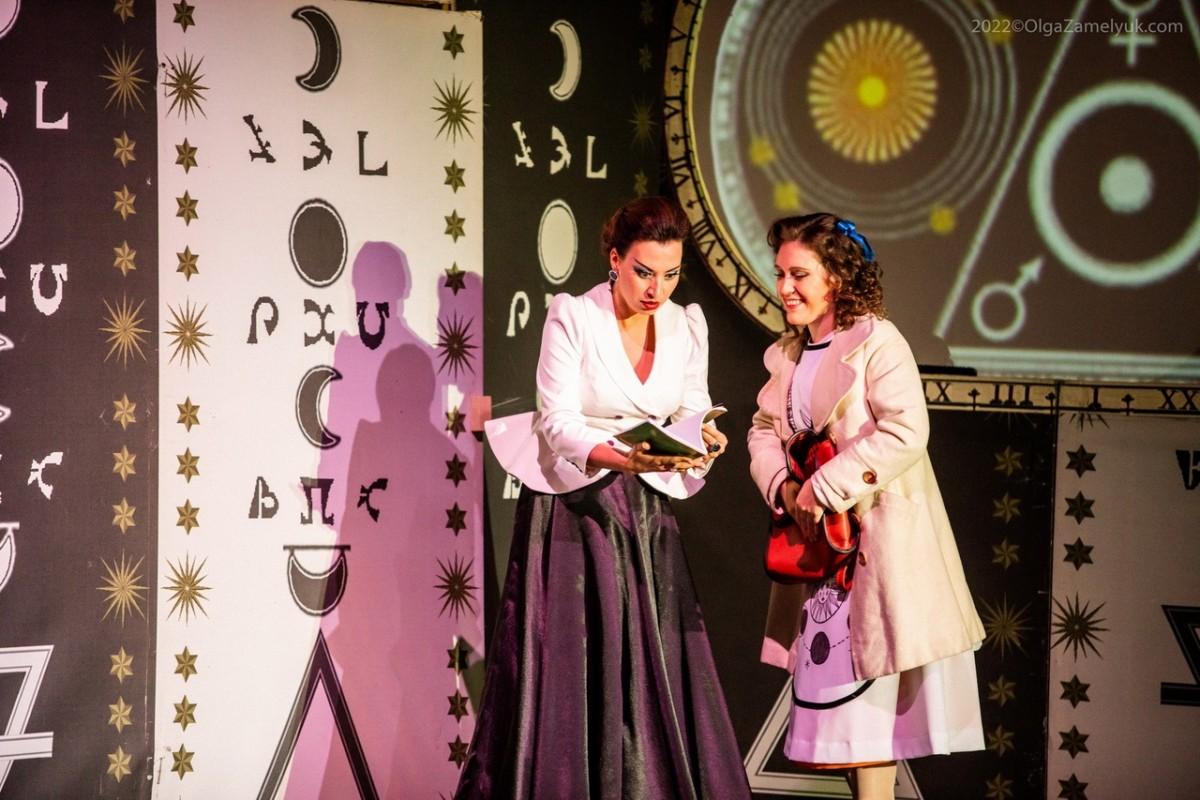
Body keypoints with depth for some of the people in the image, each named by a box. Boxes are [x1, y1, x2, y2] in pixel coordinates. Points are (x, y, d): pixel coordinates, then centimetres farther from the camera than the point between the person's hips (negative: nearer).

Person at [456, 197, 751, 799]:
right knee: (564, 672, -3)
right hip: (571, 507, -4)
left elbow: (690, 416, 5)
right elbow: (558, 422, -14)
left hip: (646, 512, 4)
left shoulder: (687, 326, 4)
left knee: (657, 669, 0)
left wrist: (699, 443, -18)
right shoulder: (572, 317, -10)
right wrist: (620, 458, -30)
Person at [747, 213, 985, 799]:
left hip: (878, 535, -8)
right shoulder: (787, 354, 14)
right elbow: (764, 428, 14)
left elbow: (905, 431, -21)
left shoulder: (878, 341, -11)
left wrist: (825, 488, -21)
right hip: (817, 535, 8)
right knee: (826, 665, 8)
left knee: (866, 669, -8)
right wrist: (783, 487, -7)